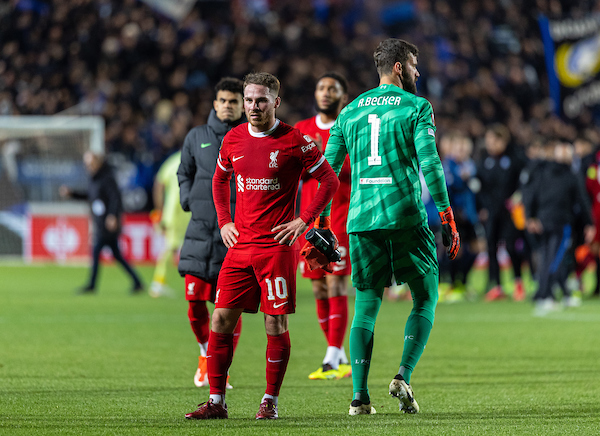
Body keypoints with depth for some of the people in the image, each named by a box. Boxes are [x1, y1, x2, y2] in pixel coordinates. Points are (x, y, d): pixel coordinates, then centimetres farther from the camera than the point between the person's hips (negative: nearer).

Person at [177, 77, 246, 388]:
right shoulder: (196, 137, 11)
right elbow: (184, 172, 25)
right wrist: (186, 197, 8)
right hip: (201, 226, 2)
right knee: (195, 300, -1)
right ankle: (206, 354, 24)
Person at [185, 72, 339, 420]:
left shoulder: (295, 141, -5)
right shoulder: (233, 140, 9)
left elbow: (330, 180, 1)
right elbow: (220, 179, 27)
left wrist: (304, 221, -6)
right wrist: (224, 221, 14)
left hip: (277, 245, -4)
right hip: (240, 245, 4)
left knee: (276, 323, -3)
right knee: (222, 318, -1)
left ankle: (271, 401, 8)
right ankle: (217, 402, 5)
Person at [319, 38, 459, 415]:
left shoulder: (349, 112, 15)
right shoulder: (416, 108, 1)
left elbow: (329, 169, 13)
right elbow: (430, 163, -10)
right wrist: (448, 217, -8)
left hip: (362, 219, 4)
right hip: (406, 216, -4)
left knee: (366, 306, 9)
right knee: (426, 299, 8)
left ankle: (360, 395, -1)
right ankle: (403, 377, -10)